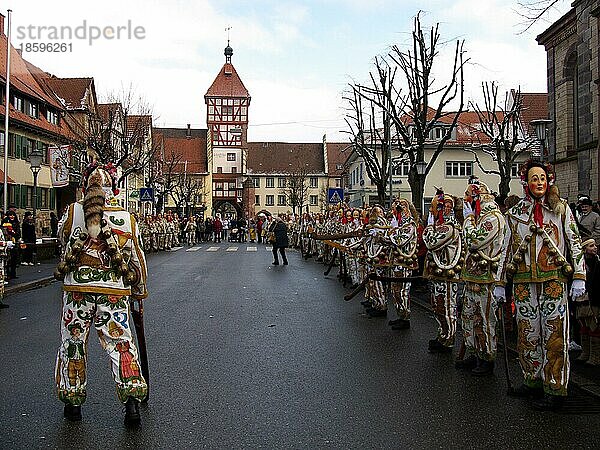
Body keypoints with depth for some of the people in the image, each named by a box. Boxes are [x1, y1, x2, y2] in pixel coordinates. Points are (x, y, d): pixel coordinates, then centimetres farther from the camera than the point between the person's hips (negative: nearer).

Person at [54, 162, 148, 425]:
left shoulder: (73, 212, -4)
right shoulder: (127, 219, 0)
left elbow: (61, 236, 17)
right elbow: (137, 258, 7)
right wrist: (140, 290, 19)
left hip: (77, 289, 0)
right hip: (114, 291, 0)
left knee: (72, 343, 15)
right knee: (121, 344, 7)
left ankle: (73, 401, 25)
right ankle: (132, 399, -1)